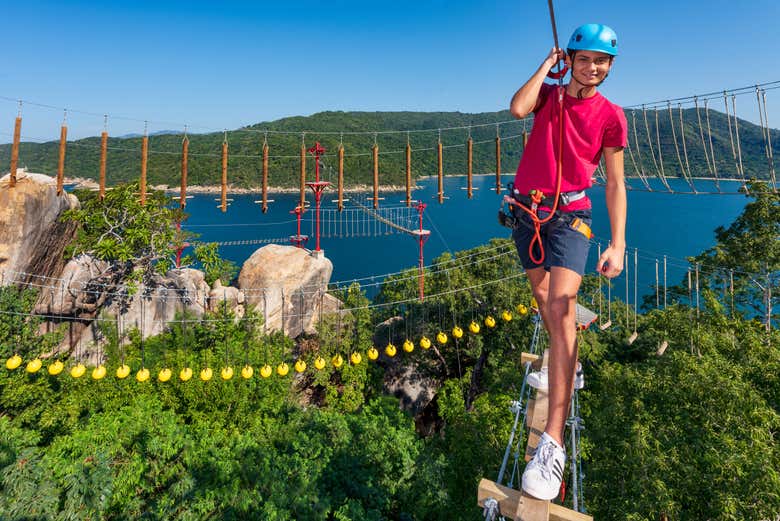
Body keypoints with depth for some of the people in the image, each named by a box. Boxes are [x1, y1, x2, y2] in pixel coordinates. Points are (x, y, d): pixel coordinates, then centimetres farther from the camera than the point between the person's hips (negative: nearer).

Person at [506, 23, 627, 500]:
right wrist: (548, 63, -3)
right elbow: (518, 108, -16)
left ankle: (554, 443, -25)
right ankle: (566, 364, 41)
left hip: (570, 216, -4)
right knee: (544, 297, 12)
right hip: (528, 211, 4)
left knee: (561, 306, -22)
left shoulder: (611, 116, 1)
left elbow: (615, 184, -1)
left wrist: (618, 244, -9)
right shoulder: (549, 94, 8)